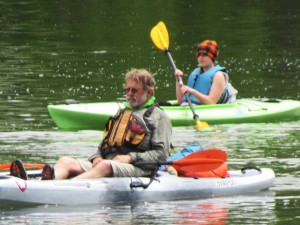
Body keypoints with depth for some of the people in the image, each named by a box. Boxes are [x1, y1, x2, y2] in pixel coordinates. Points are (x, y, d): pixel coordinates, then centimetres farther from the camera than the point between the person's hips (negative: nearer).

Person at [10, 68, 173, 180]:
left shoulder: (158, 116, 12)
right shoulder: (120, 114, 34)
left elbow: (162, 154, -1)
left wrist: (131, 157, -12)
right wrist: (97, 158, 7)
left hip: (138, 169, -7)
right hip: (106, 163, 7)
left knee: (105, 166, -40)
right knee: (66, 161, -18)